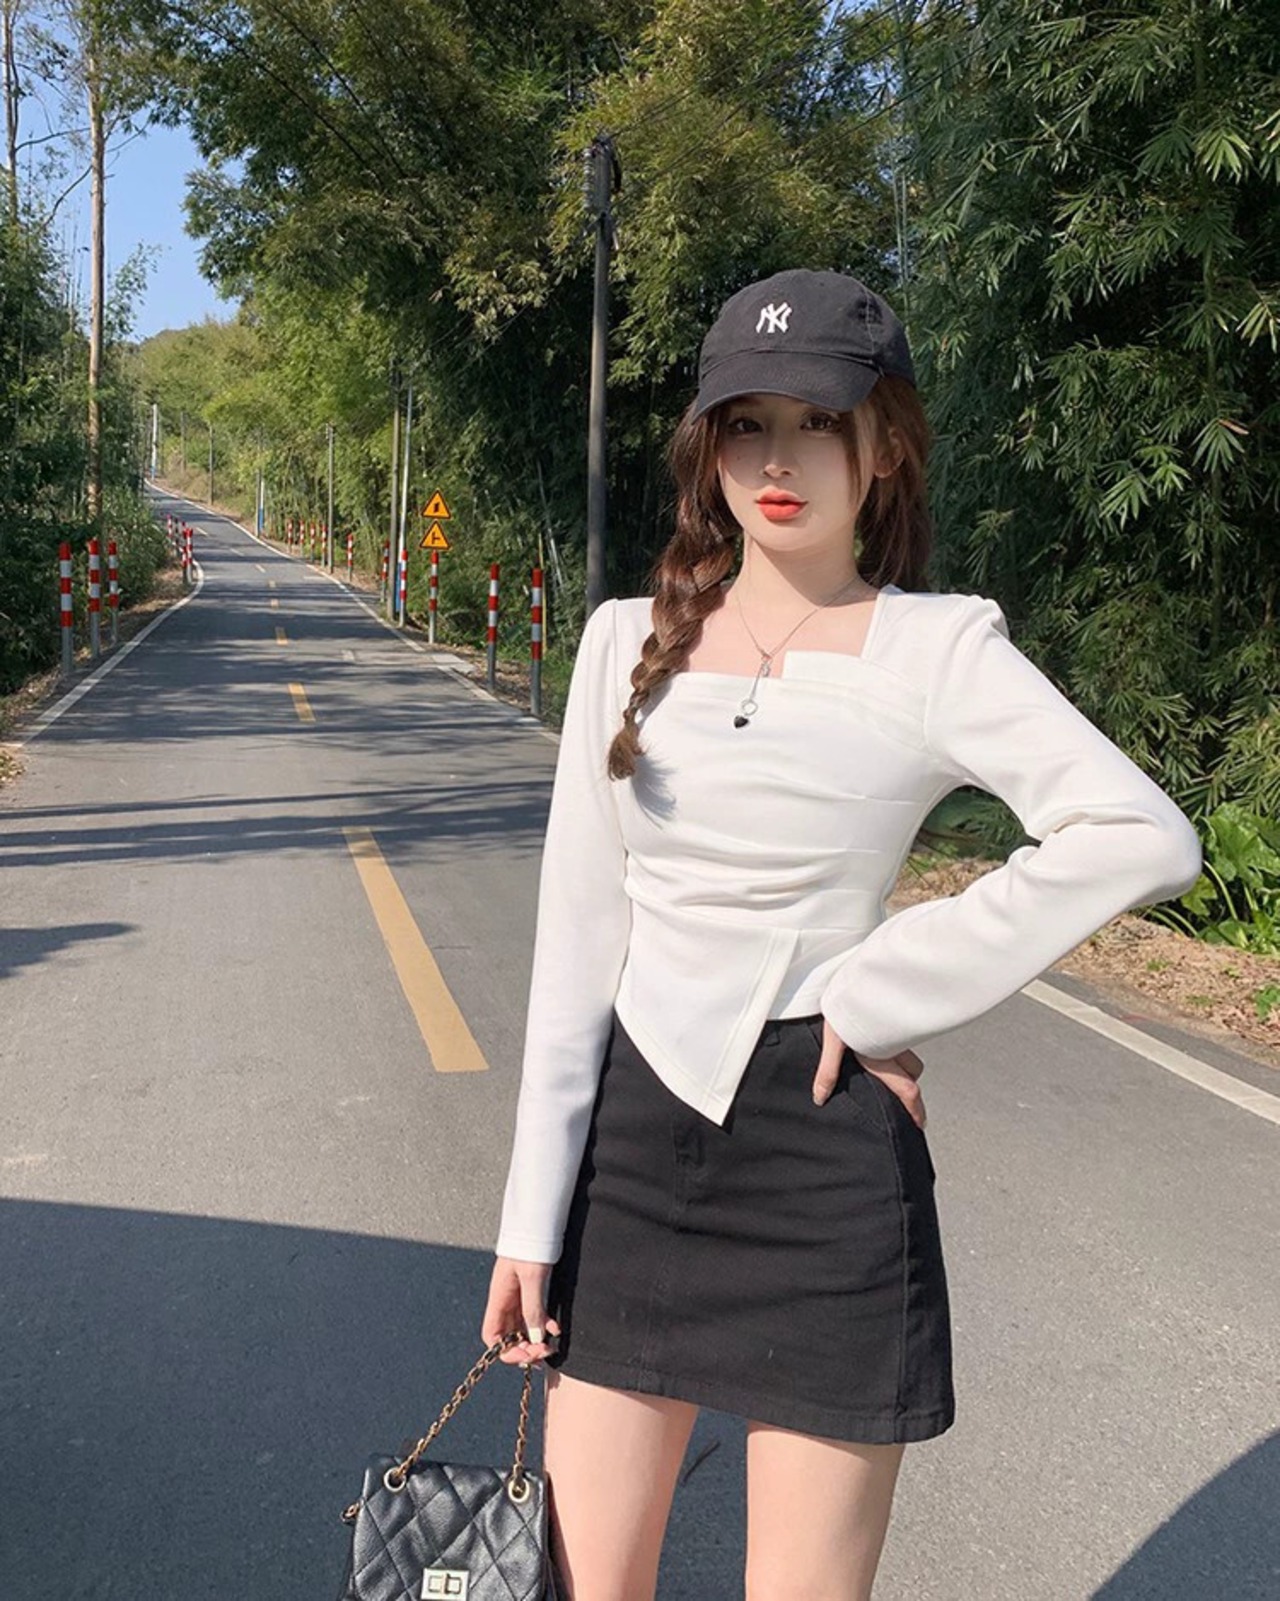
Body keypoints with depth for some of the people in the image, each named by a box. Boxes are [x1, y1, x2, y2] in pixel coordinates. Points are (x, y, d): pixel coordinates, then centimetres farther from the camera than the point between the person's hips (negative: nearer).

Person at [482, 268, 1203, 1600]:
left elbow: (1140, 837, -22)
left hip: (824, 1153, -3)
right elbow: (576, 930, 4)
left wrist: (879, 997, -18)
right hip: (634, 1142, 4)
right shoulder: (631, 641, 5)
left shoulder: (932, 650, -6)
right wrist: (534, 1214, 4)